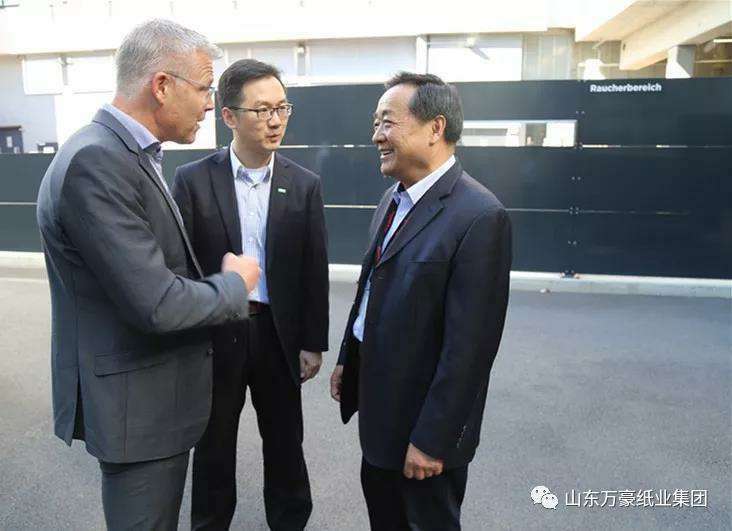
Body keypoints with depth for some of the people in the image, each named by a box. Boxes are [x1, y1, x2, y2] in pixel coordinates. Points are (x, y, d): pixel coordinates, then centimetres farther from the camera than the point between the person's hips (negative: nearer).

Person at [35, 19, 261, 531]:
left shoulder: (130, 154, 6)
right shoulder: (95, 162, -25)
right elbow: (156, 305, -28)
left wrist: (222, 285, 3)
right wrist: (235, 283, -12)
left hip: (157, 391, 9)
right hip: (135, 404, -9)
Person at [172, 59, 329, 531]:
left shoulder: (305, 185, -2)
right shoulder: (193, 180, -6)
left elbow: (315, 271, 0)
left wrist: (313, 342, -1)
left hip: (279, 333, 1)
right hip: (213, 334, -1)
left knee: (285, 442, 17)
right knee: (214, 443, 17)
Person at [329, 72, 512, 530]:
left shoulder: (480, 217, -24)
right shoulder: (393, 199, 5)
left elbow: (469, 346, -24)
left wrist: (432, 439, -20)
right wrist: (348, 360, 15)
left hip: (424, 415, -7)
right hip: (378, 398, 8)